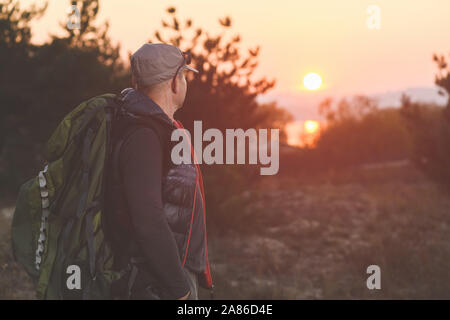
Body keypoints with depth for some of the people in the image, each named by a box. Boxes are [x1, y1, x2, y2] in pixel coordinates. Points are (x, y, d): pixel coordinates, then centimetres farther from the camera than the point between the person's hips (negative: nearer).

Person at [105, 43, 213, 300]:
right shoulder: (142, 136, -18)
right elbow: (148, 220, -25)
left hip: (179, 275, 10)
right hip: (155, 286, -10)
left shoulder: (163, 128, 14)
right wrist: (180, 290, -22)